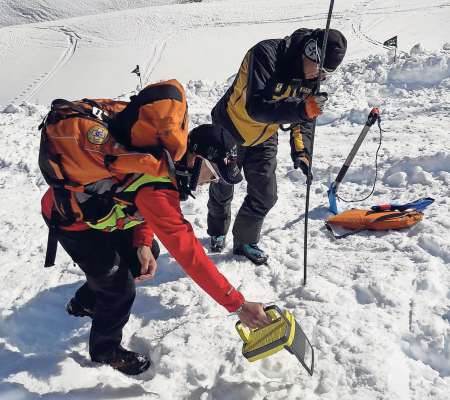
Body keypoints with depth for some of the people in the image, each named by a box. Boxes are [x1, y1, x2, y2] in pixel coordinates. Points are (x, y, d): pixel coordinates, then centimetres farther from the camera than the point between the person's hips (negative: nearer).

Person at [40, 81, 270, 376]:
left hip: (97, 206, 8)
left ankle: (83, 303, 41)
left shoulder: (167, 156, -15)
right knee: (121, 290, -3)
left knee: (143, 256, 17)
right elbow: (187, 251, -41)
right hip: (73, 221, -8)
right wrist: (237, 304, -37)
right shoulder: (156, 188, -40)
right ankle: (105, 351, 28)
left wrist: (142, 243, -14)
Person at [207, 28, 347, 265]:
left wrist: (301, 150, -19)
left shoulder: (313, 77, -13)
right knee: (222, 191, 13)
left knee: (265, 197, 1)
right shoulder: (266, 54, -33)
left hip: (263, 140, 5)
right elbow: (256, 108, -43)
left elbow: (304, 118, -3)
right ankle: (217, 232, 42)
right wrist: (301, 108, -54)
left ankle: (245, 242, 25)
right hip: (229, 132, -4)